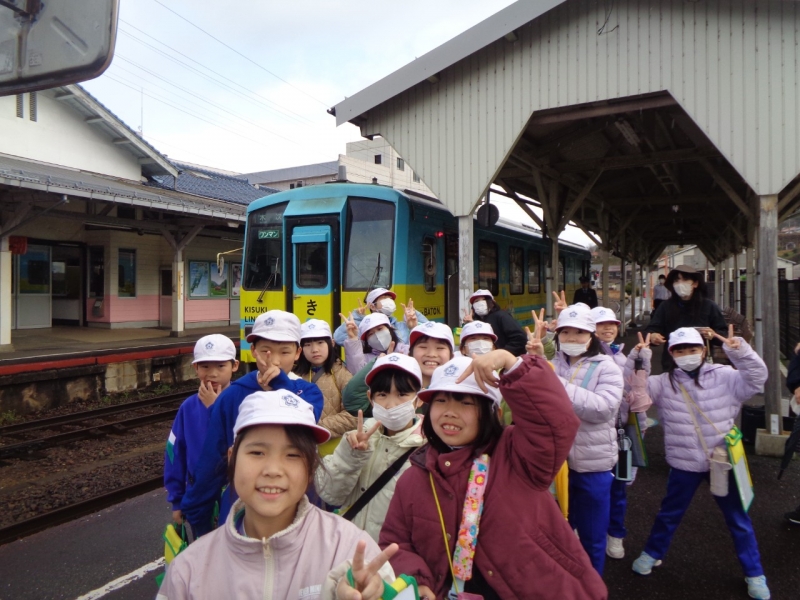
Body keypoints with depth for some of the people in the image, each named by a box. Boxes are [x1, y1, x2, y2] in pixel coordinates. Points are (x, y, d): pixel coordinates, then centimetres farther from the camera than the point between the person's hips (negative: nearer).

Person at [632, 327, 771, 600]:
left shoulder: (724, 377, -7)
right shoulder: (664, 383, -4)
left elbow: (757, 377, -18)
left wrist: (740, 351, -33)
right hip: (684, 463, 1)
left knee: (738, 518, 16)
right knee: (669, 513, 19)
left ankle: (754, 573, 34)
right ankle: (652, 553, 40)